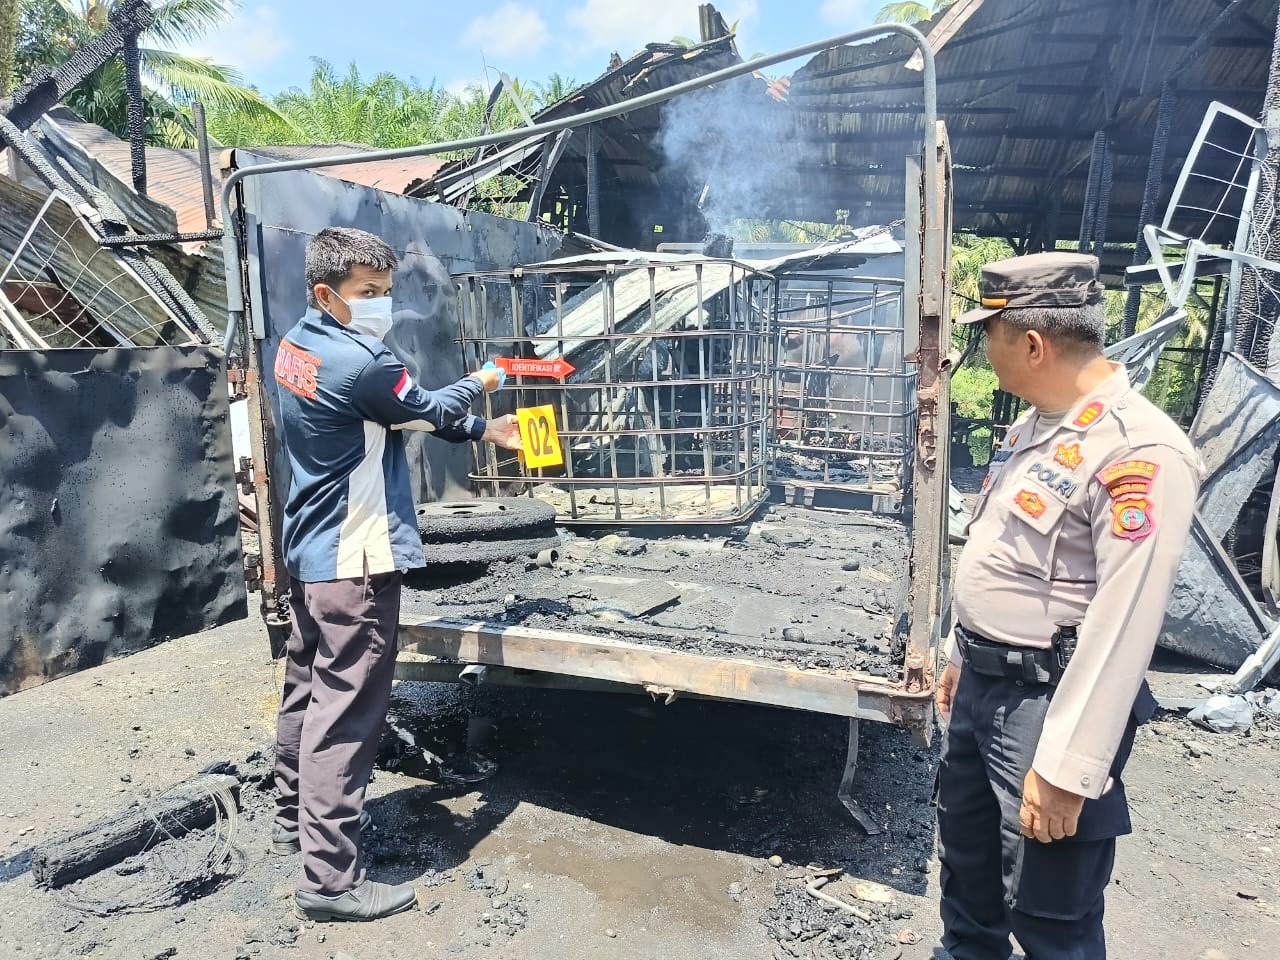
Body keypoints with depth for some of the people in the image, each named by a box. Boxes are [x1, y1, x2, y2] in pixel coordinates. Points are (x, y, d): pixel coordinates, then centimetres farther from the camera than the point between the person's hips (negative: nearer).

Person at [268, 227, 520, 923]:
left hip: (309, 552, 10)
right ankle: (329, 878, 4)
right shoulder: (359, 363, -20)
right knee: (346, 712, -4)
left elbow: (401, 414, 11)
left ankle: (295, 819, 38)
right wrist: (478, 385, 15)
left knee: (307, 689, 20)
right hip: (355, 560, -10)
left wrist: (485, 432, 9)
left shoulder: (296, 345, 9)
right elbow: (428, 410, -4)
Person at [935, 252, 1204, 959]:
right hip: (981, 683, 9)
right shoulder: (1034, 424, 8)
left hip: (1048, 702, -9)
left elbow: (1122, 627, -25)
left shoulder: (1139, 453, -22)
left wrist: (1067, 769, -23)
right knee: (963, 856, 25)